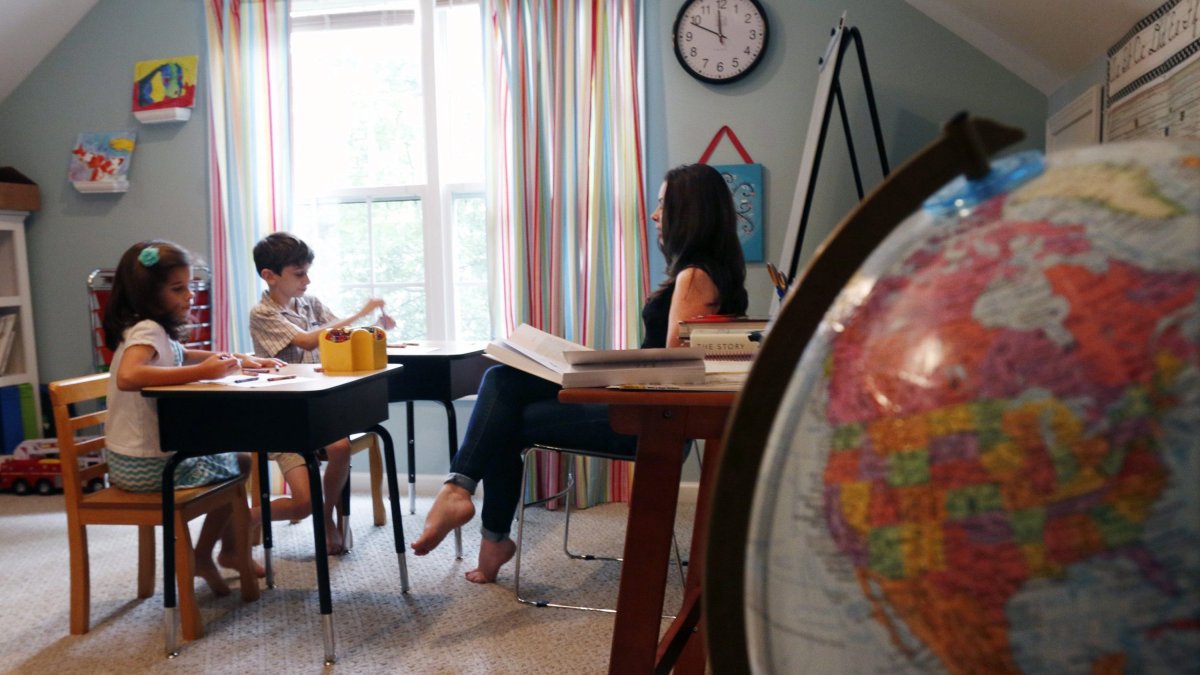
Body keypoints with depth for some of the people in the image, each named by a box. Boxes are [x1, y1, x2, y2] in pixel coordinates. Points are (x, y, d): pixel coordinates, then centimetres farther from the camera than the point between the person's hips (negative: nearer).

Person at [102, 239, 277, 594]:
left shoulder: (155, 331, 8)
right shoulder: (148, 330, -21)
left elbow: (183, 356, 27)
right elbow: (127, 377, -40)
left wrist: (240, 360, 13)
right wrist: (201, 372, -35)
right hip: (148, 467, -9)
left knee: (227, 454, 26)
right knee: (239, 464, 8)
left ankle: (230, 549, 38)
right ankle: (202, 558, 19)